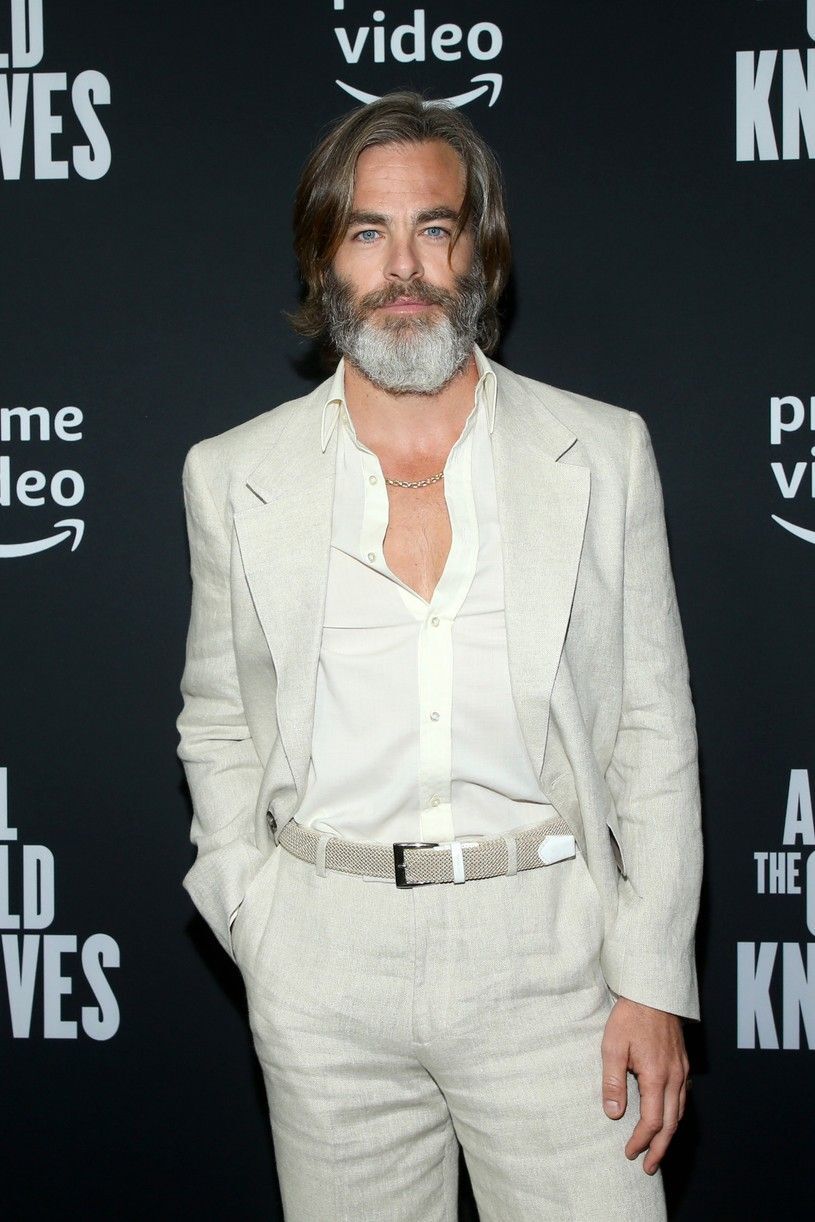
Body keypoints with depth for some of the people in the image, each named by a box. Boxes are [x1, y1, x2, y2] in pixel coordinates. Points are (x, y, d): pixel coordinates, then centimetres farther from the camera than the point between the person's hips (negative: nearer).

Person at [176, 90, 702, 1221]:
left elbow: (654, 733, 2)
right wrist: (261, 938, 2)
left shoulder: (603, 454, 2)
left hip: (548, 949, 0)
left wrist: (653, 984, -3)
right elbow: (220, 731, 13)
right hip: (325, 968, 1)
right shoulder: (235, 474, 4)